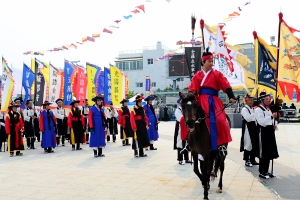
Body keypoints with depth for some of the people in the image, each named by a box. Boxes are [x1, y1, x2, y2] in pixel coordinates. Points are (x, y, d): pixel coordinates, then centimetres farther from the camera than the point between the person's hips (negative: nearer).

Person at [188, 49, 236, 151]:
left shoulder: (217, 74, 6)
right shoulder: (197, 75, 10)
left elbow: (226, 86, -1)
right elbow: (192, 89, 6)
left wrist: (231, 97, -14)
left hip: (214, 101, -2)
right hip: (201, 101, 2)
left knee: (219, 120, -17)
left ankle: (222, 144, -3)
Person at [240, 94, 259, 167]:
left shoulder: (253, 109, 14)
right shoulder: (244, 109, -10)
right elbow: (248, 118, -24)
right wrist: (255, 113, -24)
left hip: (254, 129, 8)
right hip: (248, 129, -8)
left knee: (255, 145, 12)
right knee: (248, 145, -3)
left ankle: (252, 160, 24)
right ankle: (247, 161, 8)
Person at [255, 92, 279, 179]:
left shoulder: (268, 109, 17)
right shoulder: (258, 110, -11)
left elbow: (272, 120, 23)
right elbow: (261, 122, -22)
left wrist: (275, 125, 1)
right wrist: (272, 117, -28)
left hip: (270, 133, 9)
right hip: (263, 133, -9)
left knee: (269, 153, 13)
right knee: (263, 153, -3)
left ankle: (266, 171, 24)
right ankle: (262, 172, 7)